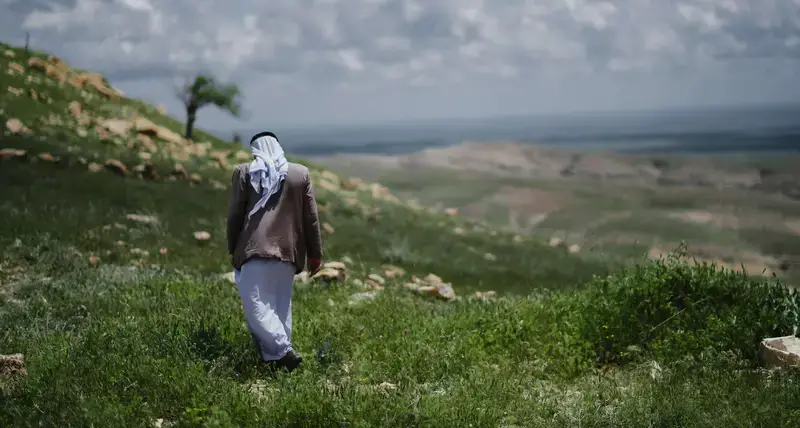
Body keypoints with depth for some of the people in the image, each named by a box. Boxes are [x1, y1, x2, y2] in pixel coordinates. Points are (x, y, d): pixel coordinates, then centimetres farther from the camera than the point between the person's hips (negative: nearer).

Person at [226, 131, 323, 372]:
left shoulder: (244, 172, 3)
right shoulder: (301, 173, 8)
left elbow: (234, 215, 3)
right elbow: (311, 218, 8)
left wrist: (233, 251, 13)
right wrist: (315, 254, 14)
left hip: (255, 248, -3)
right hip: (288, 250, 3)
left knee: (256, 304, -5)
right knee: (281, 306, 12)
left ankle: (284, 351, -19)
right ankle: (276, 356, 12)